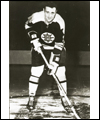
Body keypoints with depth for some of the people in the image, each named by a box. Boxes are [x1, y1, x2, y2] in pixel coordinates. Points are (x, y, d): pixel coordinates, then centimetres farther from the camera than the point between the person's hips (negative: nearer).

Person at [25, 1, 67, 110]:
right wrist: (34, 39, -14)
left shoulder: (60, 22, -25)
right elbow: (28, 26, 0)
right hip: (39, 46, 0)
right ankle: (31, 98, 10)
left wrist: (54, 61, -30)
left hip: (55, 47, 0)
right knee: (36, 72, -7)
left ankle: (63, 98, 10)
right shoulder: (35, 17, -26)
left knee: (60, 71, -6)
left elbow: (59, 44, -24)